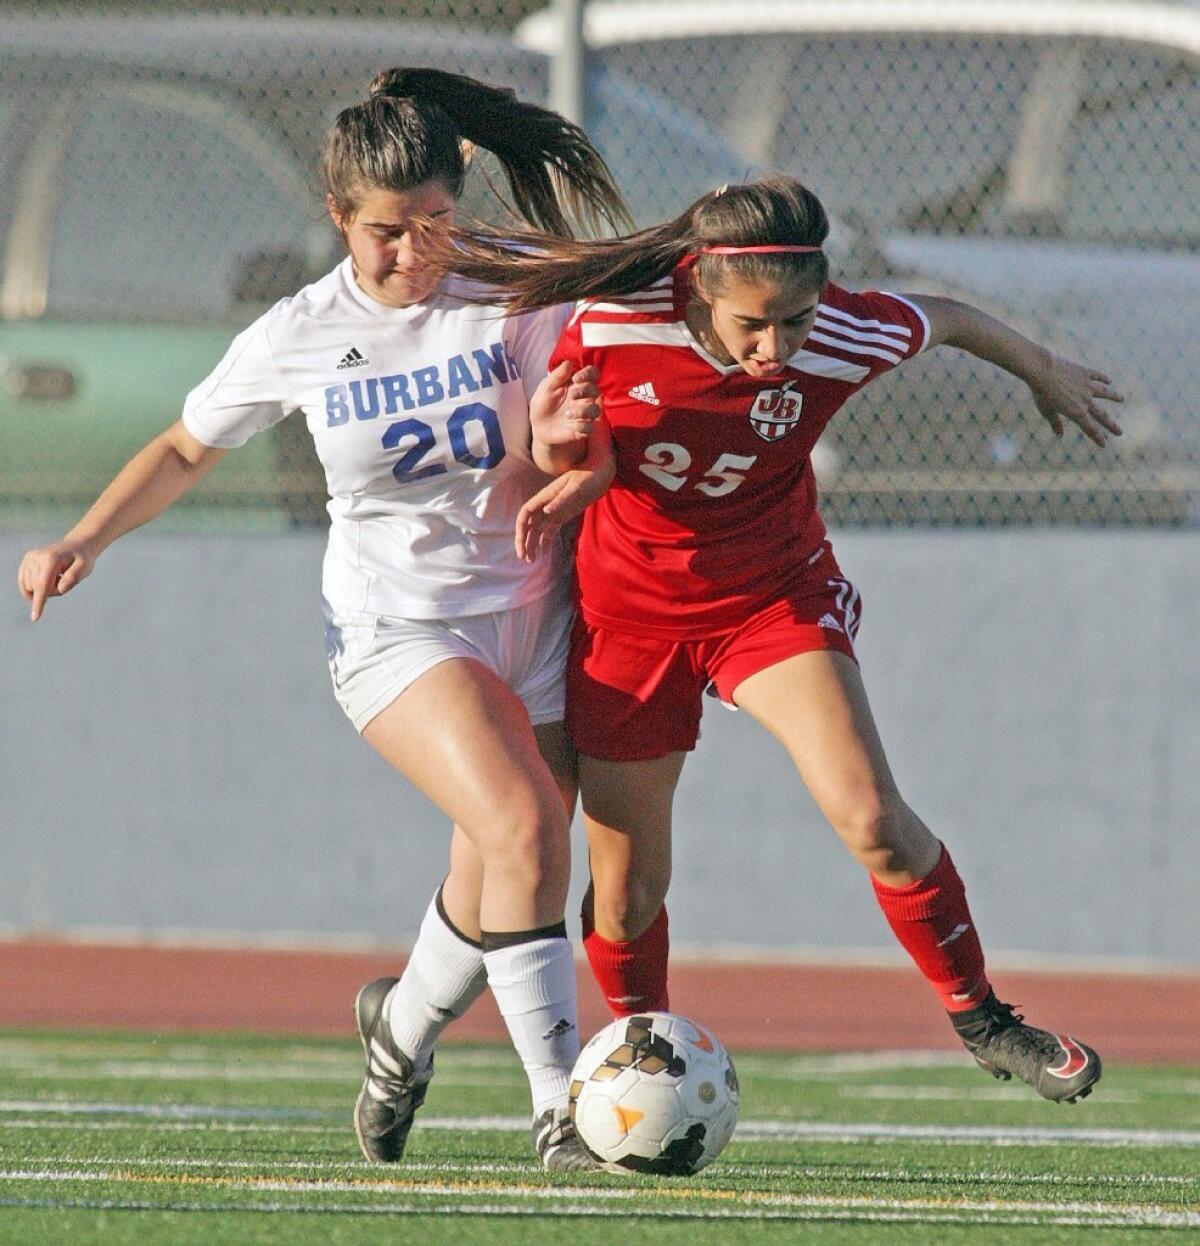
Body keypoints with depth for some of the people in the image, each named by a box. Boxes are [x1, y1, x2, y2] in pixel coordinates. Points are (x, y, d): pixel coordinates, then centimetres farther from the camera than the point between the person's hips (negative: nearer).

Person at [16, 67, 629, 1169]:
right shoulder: (297, 340, -3)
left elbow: (556, 484, -1)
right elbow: (187, 450, 13)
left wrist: (554, 443, -24)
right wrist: (85, 541, 1)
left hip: (531, 614, 2)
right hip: (395, 625, -2)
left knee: (497, 891, 7)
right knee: (523, 828, -26)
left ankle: (404, 1027, 41)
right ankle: (560, 1102, -22)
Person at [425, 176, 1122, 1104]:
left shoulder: (846, 339, -22)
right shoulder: (614, 320, -25)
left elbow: (945, 320, 1)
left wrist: (1042, 370, 17)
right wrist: (560, 475, -20)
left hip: (775, 597, 0)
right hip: (630, 607, 0)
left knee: (874, 823, -17)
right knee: (627, 889, 4)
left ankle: (980, 1019, 3)